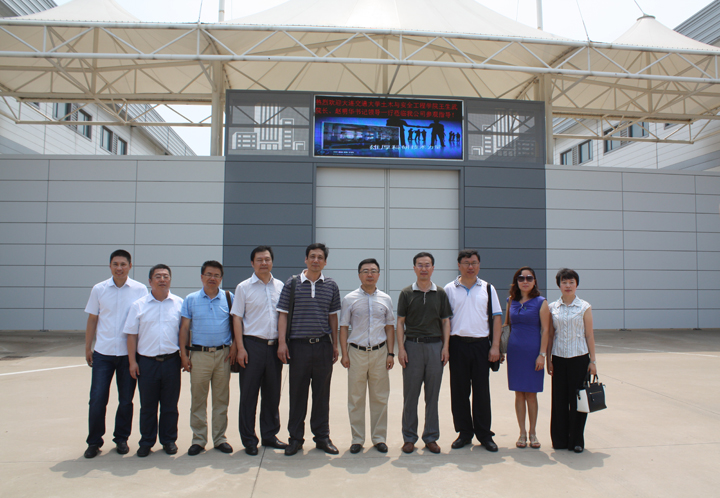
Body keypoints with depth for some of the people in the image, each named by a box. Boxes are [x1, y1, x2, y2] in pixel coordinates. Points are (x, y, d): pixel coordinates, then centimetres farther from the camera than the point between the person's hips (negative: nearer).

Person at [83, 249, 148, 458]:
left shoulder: (140, 290, -1)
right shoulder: (99, 289, 3)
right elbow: (92, 320, 8)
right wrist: (87, 348, 8)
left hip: (128, 353, 0)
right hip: (103, 352, 1)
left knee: (126, 400, 8)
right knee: (97, 399, 2)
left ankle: (121, 439, 24)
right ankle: (94, 441, 18)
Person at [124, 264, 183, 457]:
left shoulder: (179, 304, 4)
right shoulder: (139, 305, 5)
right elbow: (132, 335, 4)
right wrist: (132, 361, -2)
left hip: (171, 361, 0)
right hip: (146, 361, 0)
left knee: (170, 405, 8)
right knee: (147, 405, 8)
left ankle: (169, 440, 22)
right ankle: (146, 442, 22)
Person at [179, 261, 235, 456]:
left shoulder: (228, 299, 6)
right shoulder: (191, 300, 6)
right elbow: (184, 328, 6)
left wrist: (234, 347, -1)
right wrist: (183, 354, 0)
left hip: (223, 354, 1)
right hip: (199, 354, 0)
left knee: (221, 399, 7)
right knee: (198, 399, 4)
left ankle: (220, 438, 19)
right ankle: (198, 439, 16)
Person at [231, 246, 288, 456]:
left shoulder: (281, 287, 9)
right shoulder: (244, 287, 1)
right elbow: (237, 318, -2)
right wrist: (240, 348, -9)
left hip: (274, 345, 3)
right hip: (253, 344, -3)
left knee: (272, 393, 11)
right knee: (248, 393, 3)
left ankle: (270, 435, 24)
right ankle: (248, 439, 14)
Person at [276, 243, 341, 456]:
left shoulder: (331, 286, 7)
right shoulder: (292, 283, 2)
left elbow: (333, 317, 12)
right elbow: (283, 314, 0)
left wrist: (335, 344, 10)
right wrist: (282, 342, -7)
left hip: (323, 345, 2)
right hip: (298, 345, -1)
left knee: (322, 393, 9)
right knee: (297, 393, 6)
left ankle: (322, 436, 22)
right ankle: (295, 437, 19)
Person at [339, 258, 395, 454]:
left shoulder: (385, 299, 6)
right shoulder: (350, 299, 1)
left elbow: (390, 327, 9)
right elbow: (344, 327, 3)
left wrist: (390, 353, 3)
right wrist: (344, 354, -3)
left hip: (379, 352, 1)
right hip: (357, 352, -1)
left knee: (380, 398, 8)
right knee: (356, 398, 6)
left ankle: (379, 438, 21)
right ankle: (357, 439, 18)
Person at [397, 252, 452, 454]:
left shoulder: (440, 293, 7)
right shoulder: (406, 293, 3)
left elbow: (445, 322, 9)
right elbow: (400, 322, 3)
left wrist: (445, 346, -2)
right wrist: (401, 348, -6)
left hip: (435, 346, 1)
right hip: (412, 346, -1)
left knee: (433, 395, 7)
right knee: (410, 394, 3)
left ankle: (431, 437, 18)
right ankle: (409, 437, 14)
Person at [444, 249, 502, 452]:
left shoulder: (487, 288, 8)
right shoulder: (449, 289, 5)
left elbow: (496, 317, 6)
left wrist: (495, 346, -2)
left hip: (481, 344, 0)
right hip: (457, 344, 0)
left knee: (482, 391, 5)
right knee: (459, 391, 6)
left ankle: (484, 434, 17)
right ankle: (464, 433, 19)